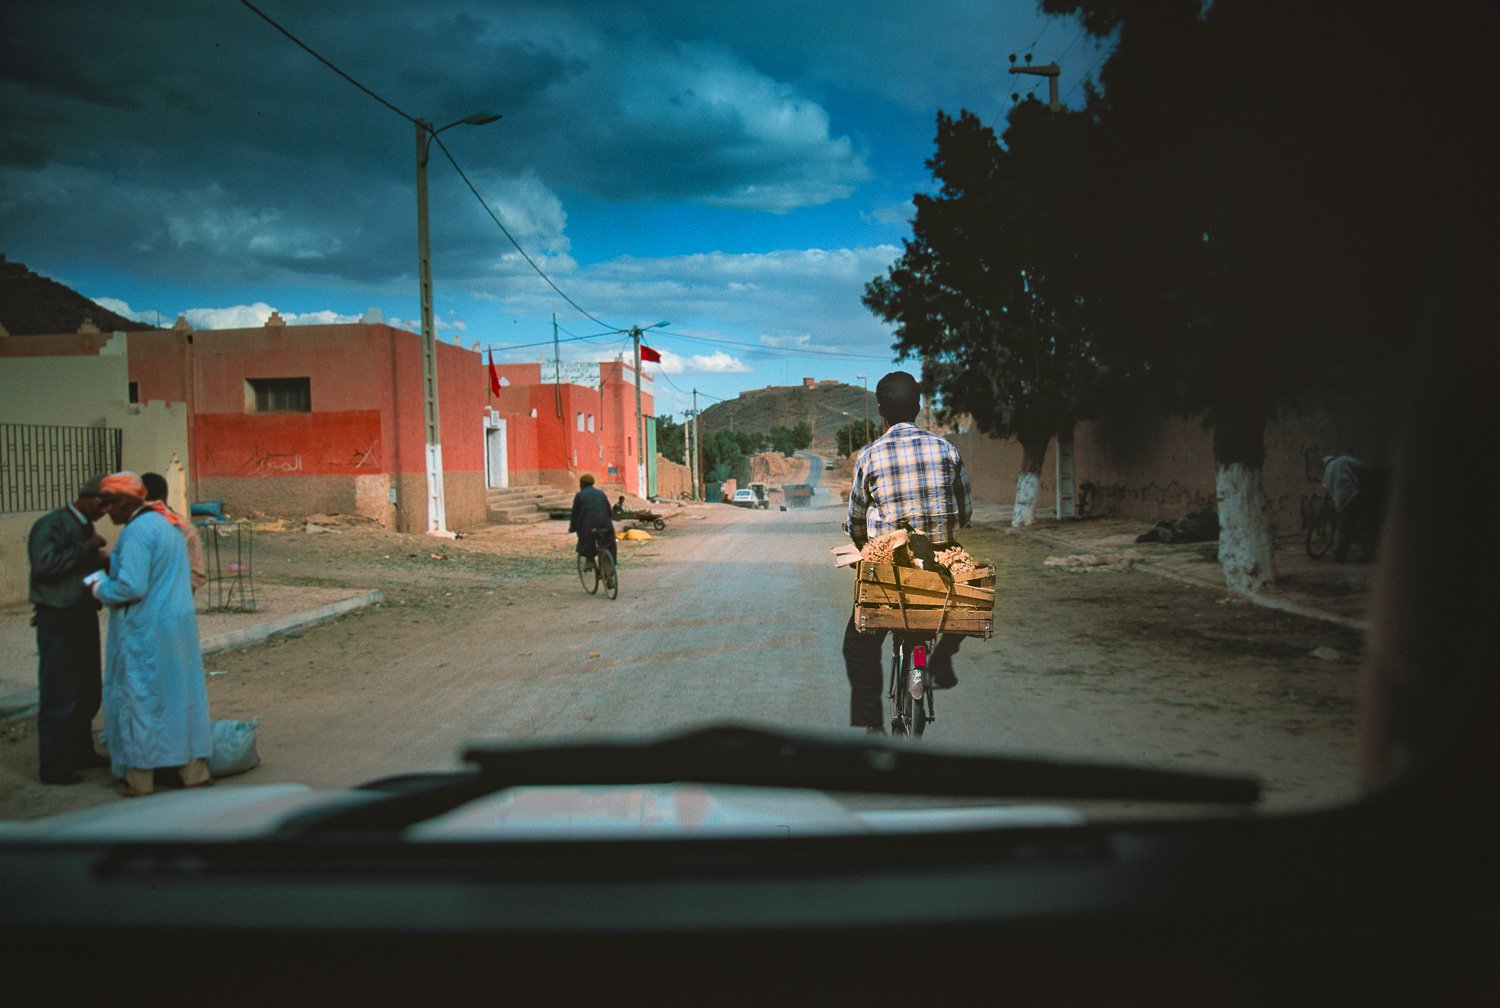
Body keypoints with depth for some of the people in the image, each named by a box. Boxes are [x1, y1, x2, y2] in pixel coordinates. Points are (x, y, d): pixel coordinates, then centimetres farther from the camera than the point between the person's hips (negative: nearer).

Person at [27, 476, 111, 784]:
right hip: (58, 620, -9)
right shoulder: (50, 525, -12)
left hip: (84, 616, 9)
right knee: (59, 696, -4)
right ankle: (53, 766, 4)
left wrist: (101, 561, 4)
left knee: (88, 692, 16)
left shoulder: (85, 527, 15)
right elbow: (45, 565, -24)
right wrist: (87, 549, -20)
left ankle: (81, 752, 29)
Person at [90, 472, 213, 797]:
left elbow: (131, 587, -24)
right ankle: (194, 770, 19)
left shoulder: (138, 530, -17)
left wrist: (99, 588, -5)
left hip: (146, 629, -9)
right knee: (182, 693, 13)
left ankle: (141, 778, 13)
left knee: (139, 697, 3)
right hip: (180, 621, 9)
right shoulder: (169, 523, 12)